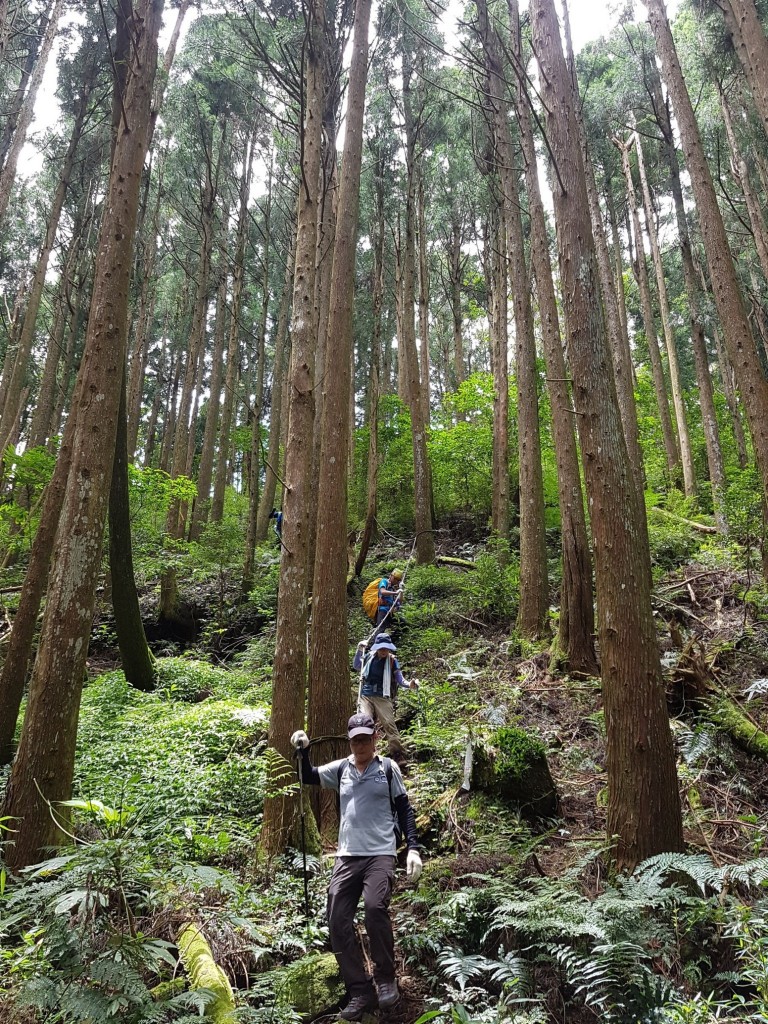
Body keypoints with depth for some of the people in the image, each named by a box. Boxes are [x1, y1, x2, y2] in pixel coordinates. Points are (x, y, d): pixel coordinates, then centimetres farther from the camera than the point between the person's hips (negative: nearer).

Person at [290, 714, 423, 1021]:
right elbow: (308, 777, 7)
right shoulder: (340, 769, 9)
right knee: (338, 921, -3)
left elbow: (404, 809, 5)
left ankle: (386, 979, -3)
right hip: (347, 856, 4)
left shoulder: (388, 768, 3)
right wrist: (303, 751, -12)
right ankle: (361, 991, 9)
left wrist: (413, 849, -4)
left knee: (375, 907, -26)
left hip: (380, 854, -4)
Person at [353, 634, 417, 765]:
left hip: (383, 697, -3)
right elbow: (356, 666, 23)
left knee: (389, 724, -11)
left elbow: (399, 680, -2)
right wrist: (359, 650, 12)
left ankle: (398, 755, -11)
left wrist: (409, 685, -23)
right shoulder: (369, 656, 9)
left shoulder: (392, 661, 1)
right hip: (366, 696, 3)